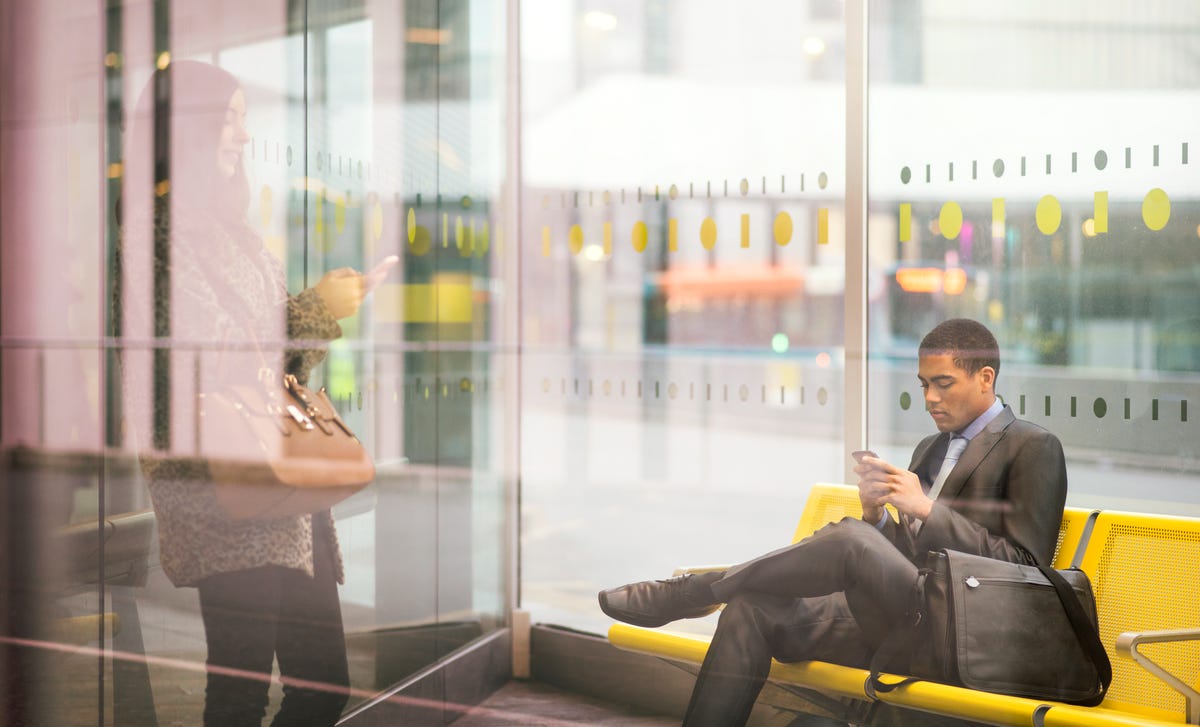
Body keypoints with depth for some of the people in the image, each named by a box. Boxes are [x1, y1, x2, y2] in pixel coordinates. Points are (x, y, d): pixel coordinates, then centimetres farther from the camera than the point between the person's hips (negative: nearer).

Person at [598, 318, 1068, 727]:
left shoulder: (1034, 448, 0)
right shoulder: (930, 449, 23)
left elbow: (1024, 568, -8)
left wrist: (927, 509, -13)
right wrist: (876, 514, -1)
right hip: (892, 624, 8)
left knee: (851, 539, -32)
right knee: (751, 609, -14)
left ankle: (682, 594, -17)